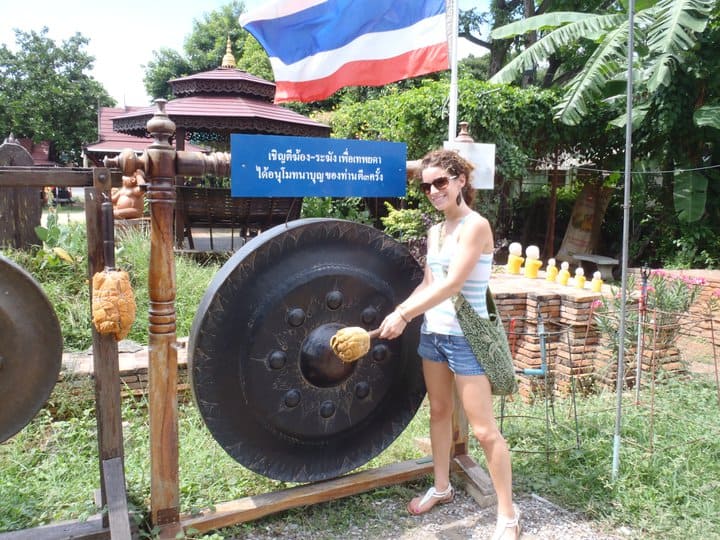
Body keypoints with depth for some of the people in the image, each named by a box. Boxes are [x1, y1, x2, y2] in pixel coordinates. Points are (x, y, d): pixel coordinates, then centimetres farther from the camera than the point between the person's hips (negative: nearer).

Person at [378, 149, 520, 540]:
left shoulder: (475, 225, -16)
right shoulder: (434, 231, 9)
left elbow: (452, 285, -24)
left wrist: (404, 314, -24)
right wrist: (398, 313, -2)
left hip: (465, 337, -8)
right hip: (432, 332, 8)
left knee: (484, 430, -1)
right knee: (439, 411, 19)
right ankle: (441, 487, 37)